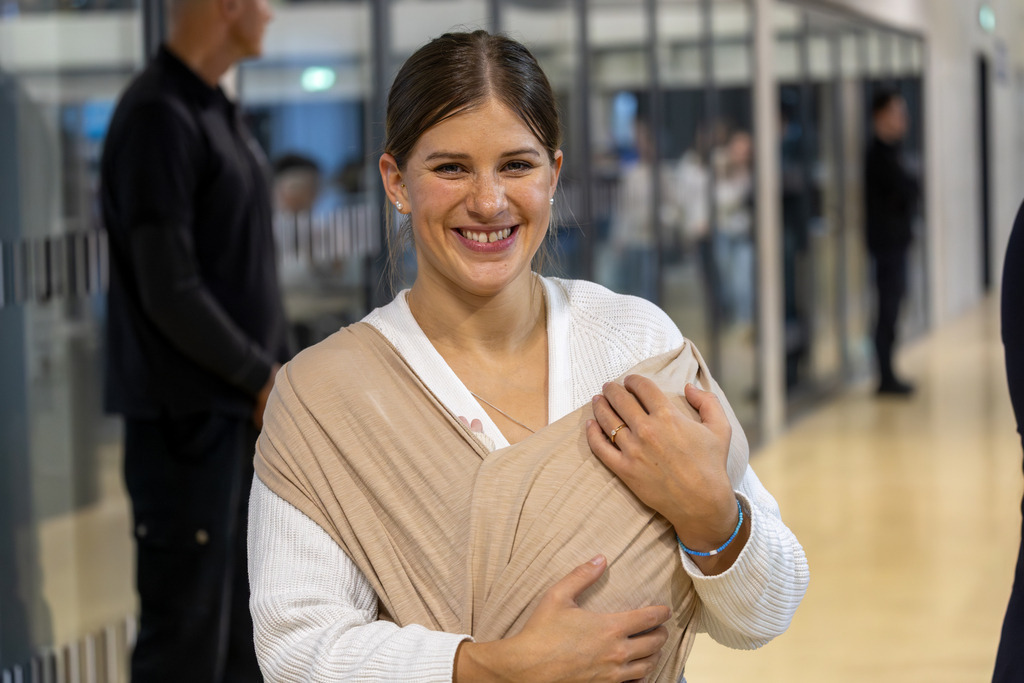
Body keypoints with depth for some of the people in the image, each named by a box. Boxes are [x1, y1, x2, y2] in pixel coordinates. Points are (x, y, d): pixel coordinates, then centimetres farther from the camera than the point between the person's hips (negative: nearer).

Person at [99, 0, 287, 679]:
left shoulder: (220, 114, 14)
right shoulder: (158, 118, -15)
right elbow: (170, 293, -20)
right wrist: (263, 378, -11)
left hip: (246, 413, 9)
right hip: (189, 417, -9)